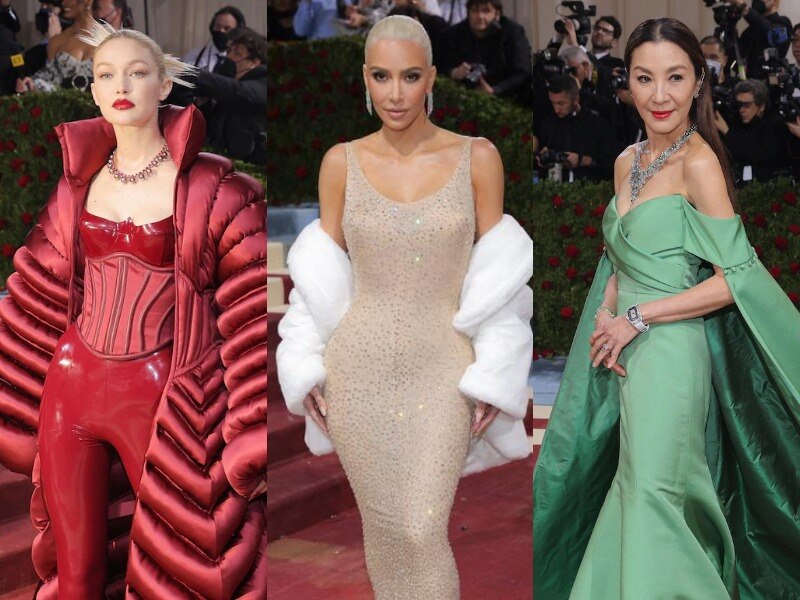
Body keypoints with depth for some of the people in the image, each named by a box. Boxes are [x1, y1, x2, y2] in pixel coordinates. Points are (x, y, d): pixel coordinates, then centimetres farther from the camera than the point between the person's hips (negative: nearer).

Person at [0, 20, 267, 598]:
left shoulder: (212, 188, -6)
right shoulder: (78, 184, 8)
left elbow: (252, 318, -9)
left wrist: (249, 440, -14)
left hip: (163, 399, -4)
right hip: (72, 386, 4)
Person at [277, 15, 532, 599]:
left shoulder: (477, 157, -4)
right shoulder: (342, 162, 0)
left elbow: (497, 275, 0)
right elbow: (322, 276, 6)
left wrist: (493, 378, -5)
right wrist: (308, 371, 0)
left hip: (441, 369, -1)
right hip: (359, 368, 2)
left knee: (422, 533, -10)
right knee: (383, 528, 10)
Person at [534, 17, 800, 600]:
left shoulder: (698, 161, -13)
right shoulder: (627, 162, 9)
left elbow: (736, 278, -17)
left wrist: (637, 318, -15)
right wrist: (606, 315, 0)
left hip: (670, 349, -7)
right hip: (624, 353, 7)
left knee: (651, 491, -1)